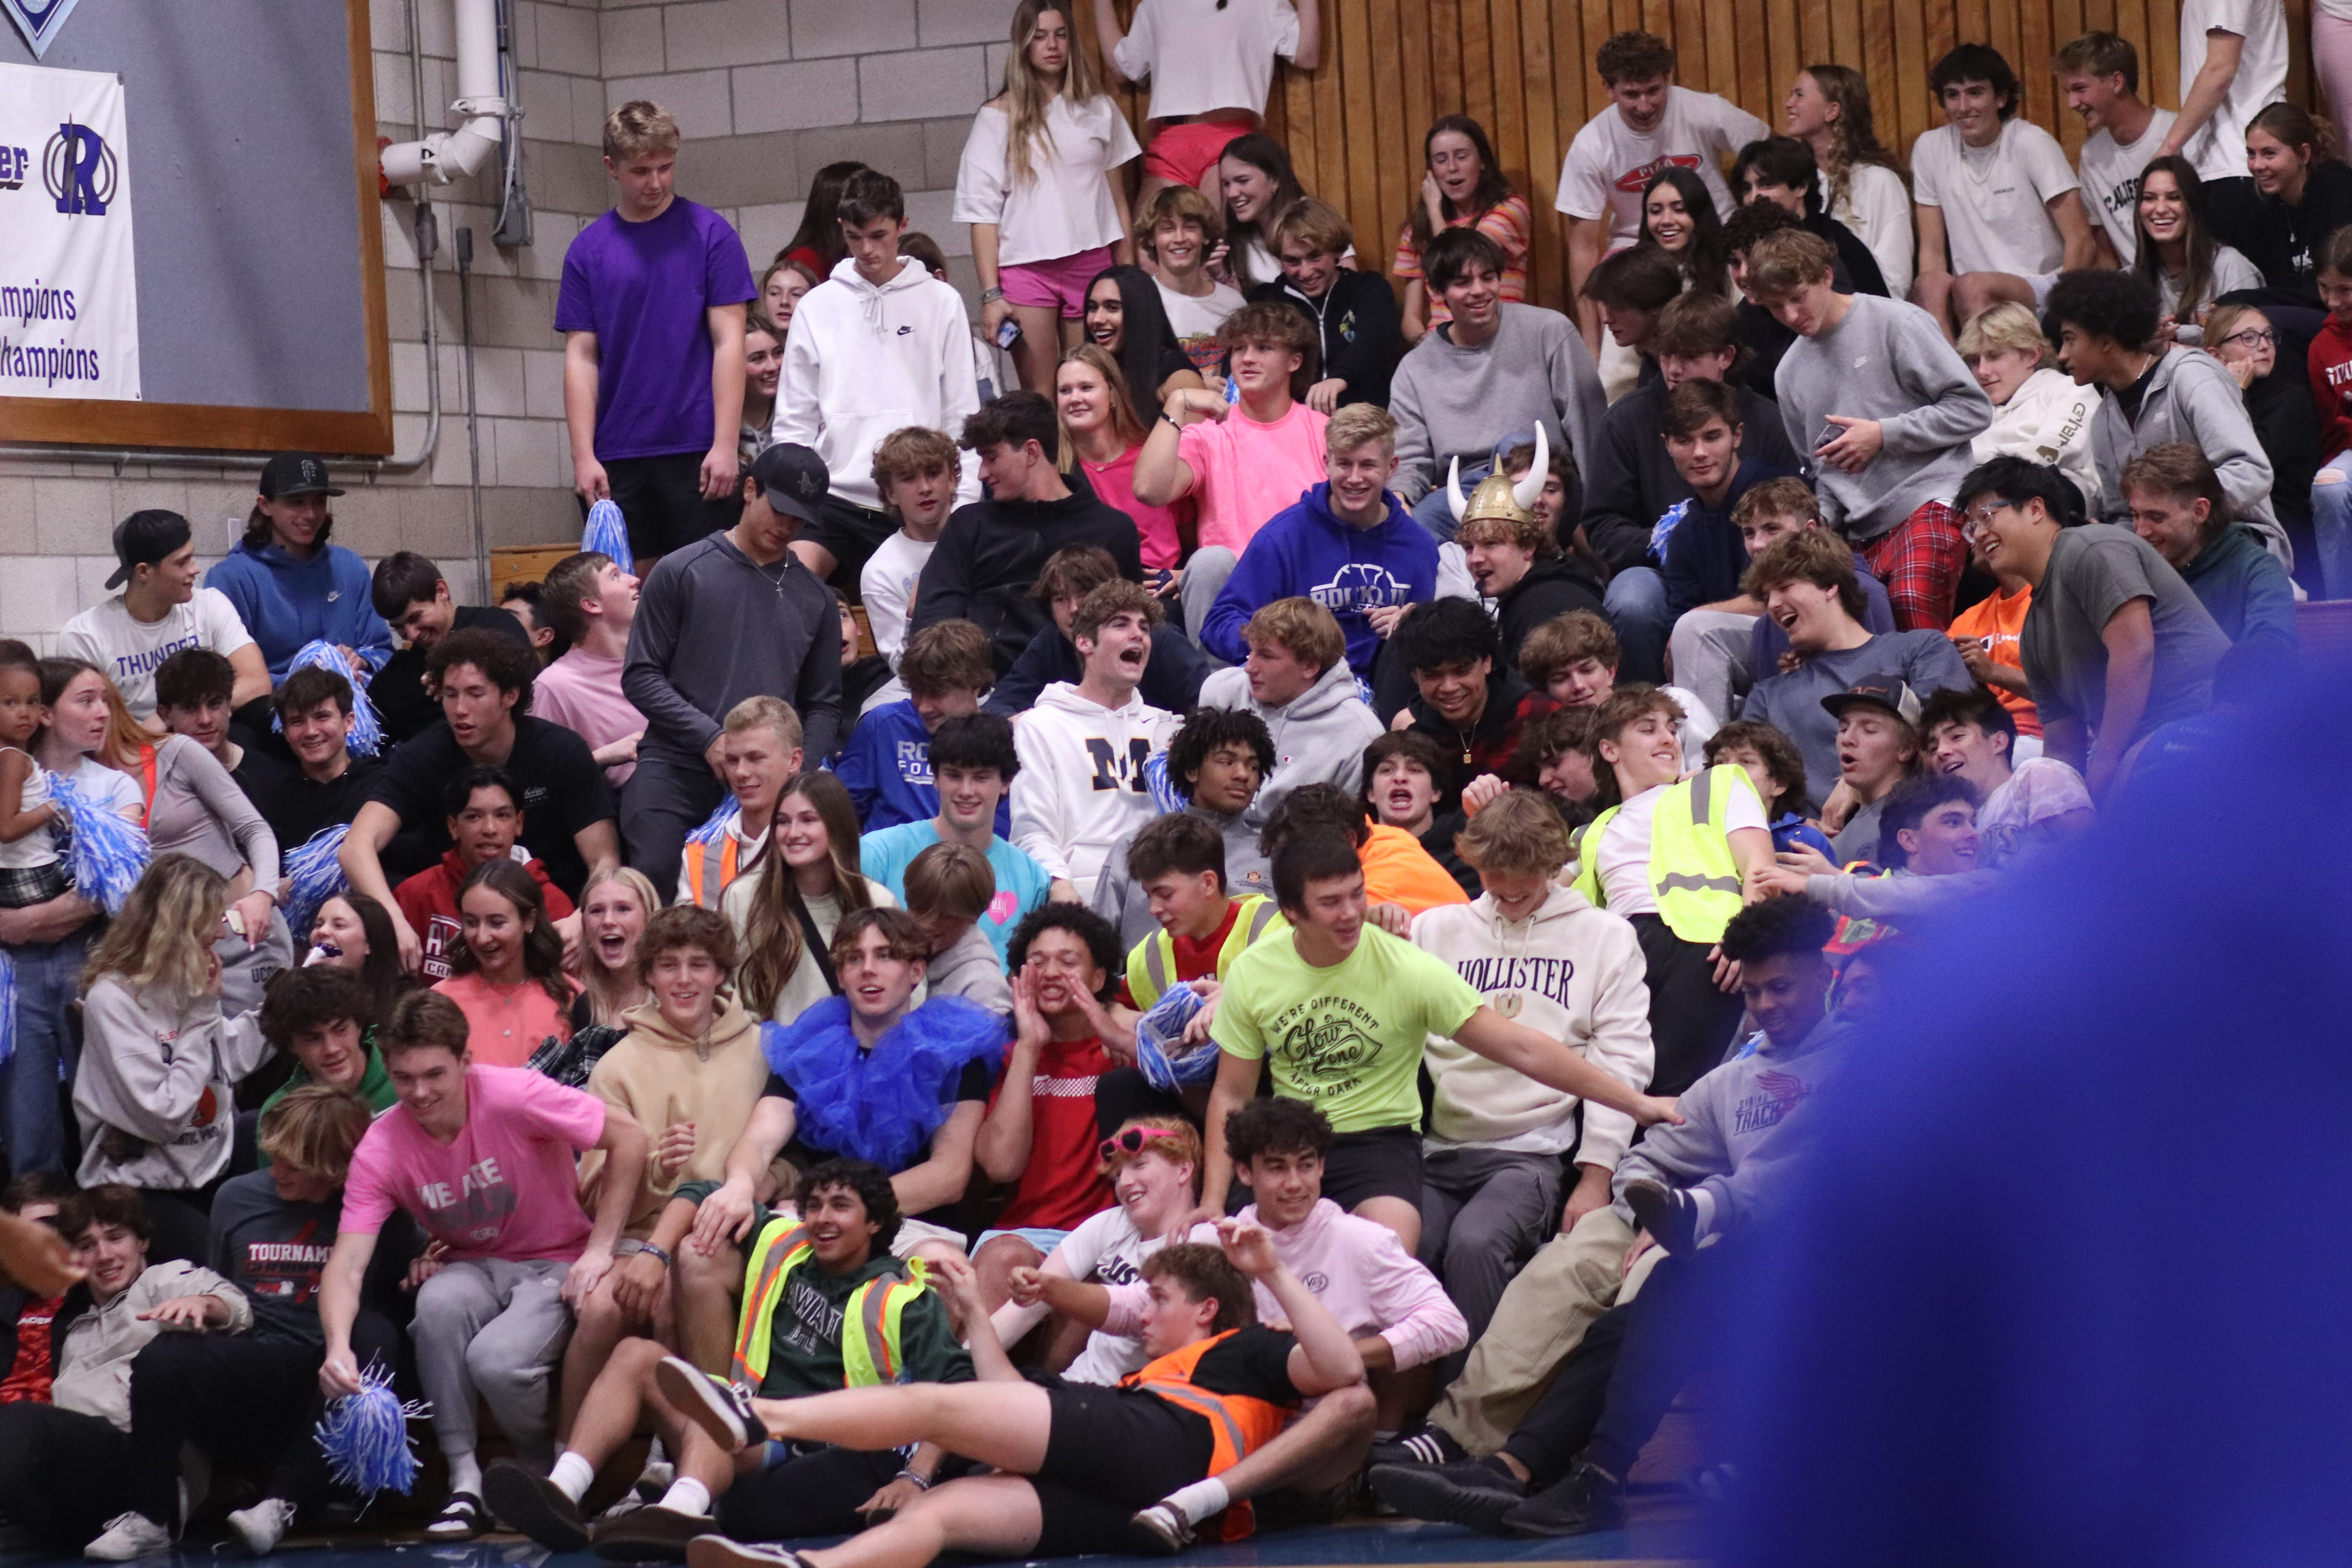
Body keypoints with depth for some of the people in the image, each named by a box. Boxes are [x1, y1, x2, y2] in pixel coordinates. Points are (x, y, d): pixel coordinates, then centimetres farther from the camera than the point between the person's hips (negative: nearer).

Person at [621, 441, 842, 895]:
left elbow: (823, 705, 18)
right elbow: (640, 677, 2)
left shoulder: (814, 598, 16)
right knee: (655, 876, -26)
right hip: (675, 767, -2)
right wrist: (710, 739, -10)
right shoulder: (680, 573, 7)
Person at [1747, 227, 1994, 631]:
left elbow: (1974, 408, -4)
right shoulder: (1789, 373, 18)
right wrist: (1822, 518, 6)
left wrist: (1883, 435, -8)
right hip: (1864, 527, 6)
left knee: (1913, 601, -32)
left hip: (1928, 498, -6)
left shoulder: (1892, 322, -1)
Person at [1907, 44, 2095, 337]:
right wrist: (1931, 298, -11)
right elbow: (1932, 250, 8)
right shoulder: (1930, 148, 6)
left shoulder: (2033, 143, -5)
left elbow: (2082, 243, -6)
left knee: (1971, 285, -34)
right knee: (1929, 284, -31)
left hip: (2040, 291, -3)